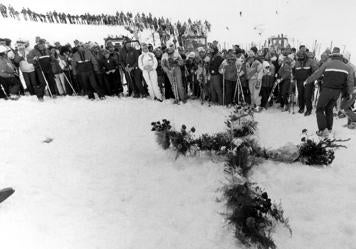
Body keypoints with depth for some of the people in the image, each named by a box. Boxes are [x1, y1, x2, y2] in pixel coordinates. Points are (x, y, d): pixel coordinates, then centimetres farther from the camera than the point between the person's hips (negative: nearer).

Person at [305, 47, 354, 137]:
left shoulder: (327, 64, -4)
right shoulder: (346, 67, 8)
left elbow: (316, 74, -3)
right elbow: (350, 81, 9)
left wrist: (307, 81, 11)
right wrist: (350, 92, 21)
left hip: (326, 90, -5)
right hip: (337, 92, 5)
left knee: (320, 109, 2)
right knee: (329, 109, 20)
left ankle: (323, 130, -8)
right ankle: (329, 128, 23)